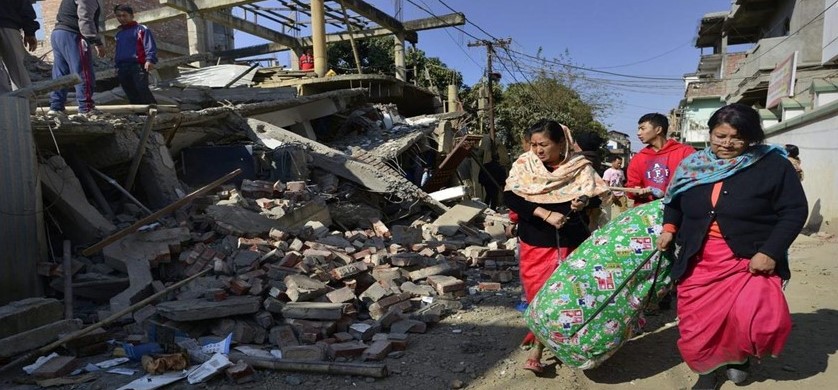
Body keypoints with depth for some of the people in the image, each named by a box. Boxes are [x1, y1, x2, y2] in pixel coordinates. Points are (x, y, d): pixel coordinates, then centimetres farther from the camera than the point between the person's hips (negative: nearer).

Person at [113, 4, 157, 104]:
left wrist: (150, 60, -20)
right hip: (122, 68, 7)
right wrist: (117, 66, 24)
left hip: (138, 66, -7)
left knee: (143, 90, -19)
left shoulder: (141, 29, 4)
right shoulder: (119, 34, 24)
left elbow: (150, 46, -6)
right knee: (131, 94, 4)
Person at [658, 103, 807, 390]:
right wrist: (669, 228, 5)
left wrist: (770, 252, -16)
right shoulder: (694, 166, 5)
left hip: (749, 260, -3)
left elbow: (794, 211, -7)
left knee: (751, 319, -19)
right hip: (699, 261, 3)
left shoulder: (772, 165, -6)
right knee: (698, 325, 6)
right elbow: (675, 202, 20)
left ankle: (740, 355, 17)